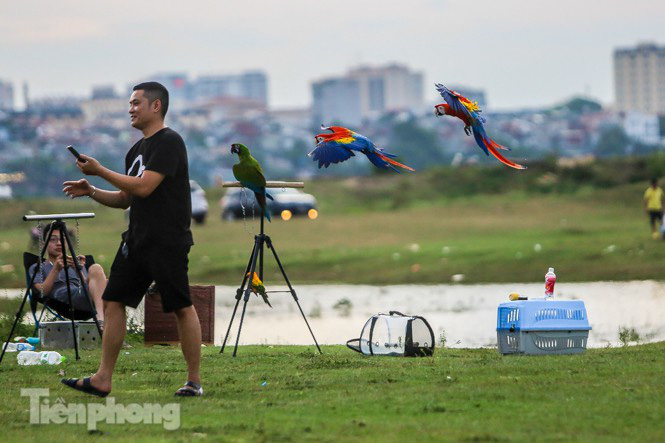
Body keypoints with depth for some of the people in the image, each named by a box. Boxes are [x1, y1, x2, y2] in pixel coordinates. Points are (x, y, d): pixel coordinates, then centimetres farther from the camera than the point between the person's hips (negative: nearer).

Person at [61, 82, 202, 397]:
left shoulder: (169, 143, -12)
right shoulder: (137, 149, 17)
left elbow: (143, 187, -21)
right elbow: (125, 199, 22)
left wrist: (99, 170, -15)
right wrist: (90, 192, 7)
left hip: (167, 241, -9)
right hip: (137, 239, 9)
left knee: (181, 308, -3)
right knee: (113, 301, 4)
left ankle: (194, 381, 4)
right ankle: (103, 380, 5)